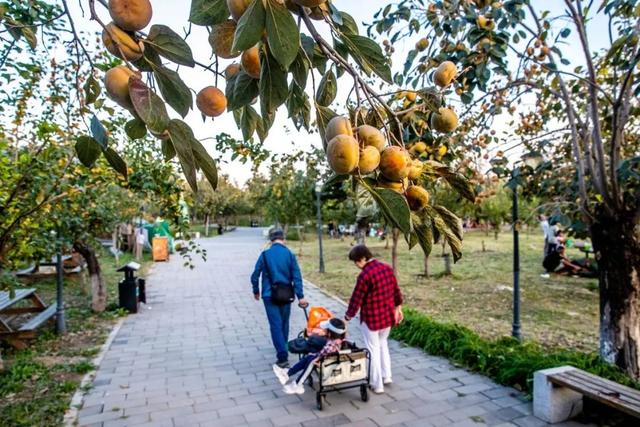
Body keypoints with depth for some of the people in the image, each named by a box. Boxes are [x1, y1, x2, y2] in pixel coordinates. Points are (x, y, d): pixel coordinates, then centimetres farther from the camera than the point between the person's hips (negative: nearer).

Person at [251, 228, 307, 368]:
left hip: (270, 295, -2)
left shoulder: (265, 254, -5)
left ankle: (283, 356, -8)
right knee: (284, 324, 19)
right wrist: (300, 296, -4)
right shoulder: (290, 254, -3)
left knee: (276, 325, -1)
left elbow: (255, 275, -1)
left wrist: (256, 291, 15)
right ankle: (283, 350, 34)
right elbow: (297, 276, -7)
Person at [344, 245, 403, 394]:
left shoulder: (364, 275, -22)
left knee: (373, 349, 8)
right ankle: (386, 376, 33)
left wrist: (347, 317, -7)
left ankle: (377, 384, 17)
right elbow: (396, 290, 8)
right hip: (387, 315, 7)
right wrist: (398, 307, 20)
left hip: (371, 318, -7)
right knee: (383, 343, 25)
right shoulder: (387, 268, 0)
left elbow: (356, 299, -17)